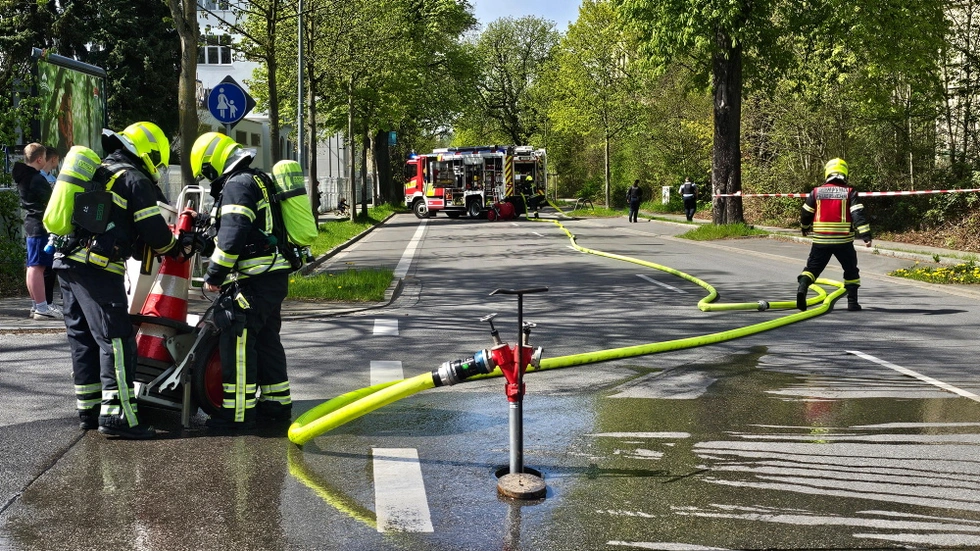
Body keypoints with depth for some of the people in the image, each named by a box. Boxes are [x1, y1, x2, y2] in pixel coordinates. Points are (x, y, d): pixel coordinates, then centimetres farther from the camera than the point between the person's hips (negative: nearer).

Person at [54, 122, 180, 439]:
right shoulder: (134, 180, -4)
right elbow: (153, 229, -6)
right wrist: (175, 248, 13)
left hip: (67, 260, 9)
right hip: (97, 268, -9)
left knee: (83, 338, 13)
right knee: (117, 339, -9)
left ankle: (89, 409, 19)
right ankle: (116, 415, -12)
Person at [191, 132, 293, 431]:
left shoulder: (237, 185, -11)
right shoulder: (258, 180, 20)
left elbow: (232, 235, -21)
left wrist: (214, 274, -16)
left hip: (256, 279, -10)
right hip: (274, 274, 10)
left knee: (236, 340, -8)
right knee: (266, 340, 16)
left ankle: (239, 411, -6)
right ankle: (276, 403, 23)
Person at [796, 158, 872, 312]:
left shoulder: (816, 192, 4)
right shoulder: (850, 193, -1)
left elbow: (805, 214, 9)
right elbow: (858, 215, -10)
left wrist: (805, 228, 29)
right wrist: (866, 235, -13)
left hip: (821, 240, 1)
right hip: (843, 241, -1)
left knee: (812, 267, 10)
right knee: (851, 270, 15)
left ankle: (802, 288, -14)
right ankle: (852, 301, 13)